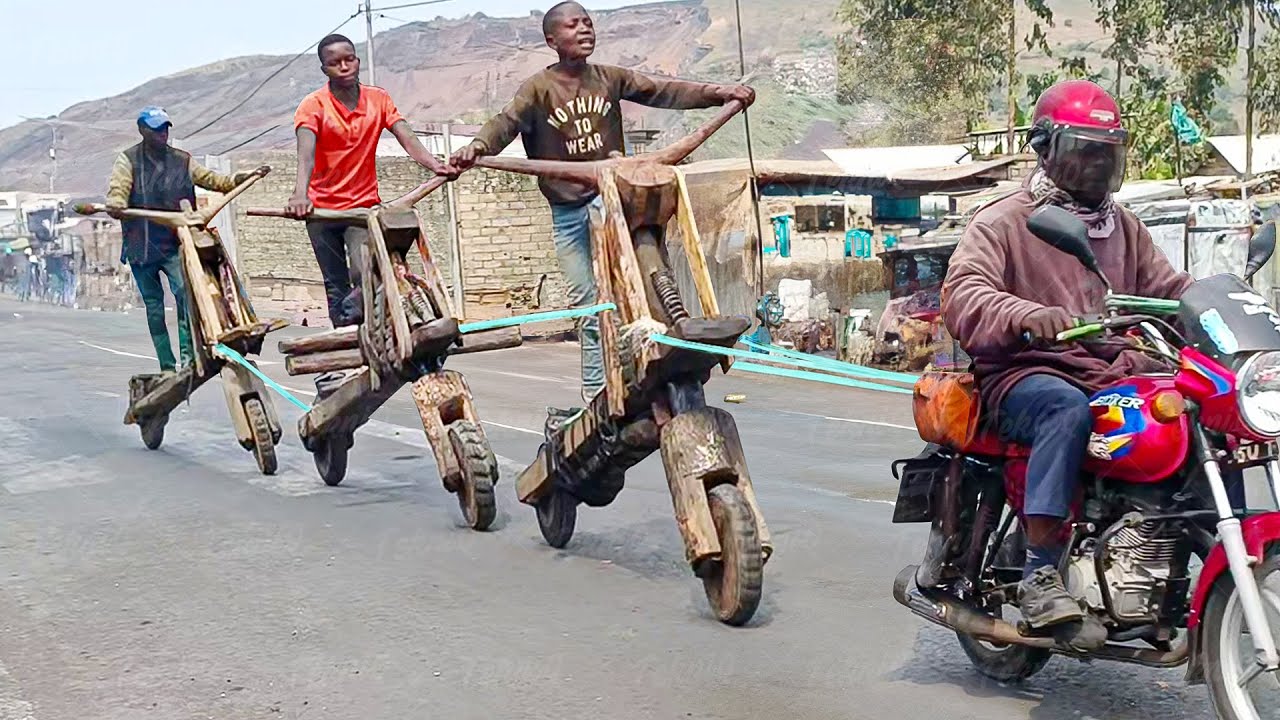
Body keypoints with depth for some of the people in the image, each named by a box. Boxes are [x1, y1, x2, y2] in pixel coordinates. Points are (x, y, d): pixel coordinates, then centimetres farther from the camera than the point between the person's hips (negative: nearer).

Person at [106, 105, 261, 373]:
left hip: (174, 244, 0)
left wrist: (238, 180, -6)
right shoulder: (129, 160, 1)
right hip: (141, 247, 0)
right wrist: (116, 205, -37)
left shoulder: (182, 160, 9)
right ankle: (167, 366, 13)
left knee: (184, 290, -23)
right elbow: (117, 188, -14)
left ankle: (187, 353, -25)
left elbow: (209, 179, 10)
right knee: (153, 306, 6)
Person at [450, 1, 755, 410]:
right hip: (567, 212, -1)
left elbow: (662, 91, -2)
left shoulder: (609, 79, 1)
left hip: (608, 194, 1)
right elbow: (507, 121, -22)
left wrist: (717, 92, -13)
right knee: (589, 308, 5)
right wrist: (478, 145, -43)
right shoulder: (539, 88, -8)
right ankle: (595, 399, 17)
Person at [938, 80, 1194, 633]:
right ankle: (1040, 574, -37)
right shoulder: (1002, 222, 1)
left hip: (1114, 374, 6)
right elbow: (962, 294, -15)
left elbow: (1168, 288, 23)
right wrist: (1023, 314, -36)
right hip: (1027, 375, -6)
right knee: (1068, 409, -39)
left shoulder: (1124, 227, 23)